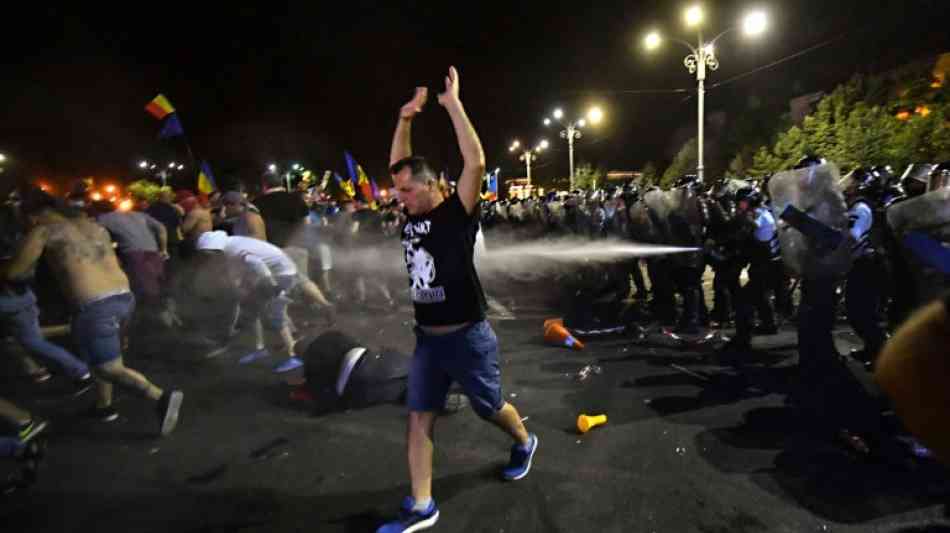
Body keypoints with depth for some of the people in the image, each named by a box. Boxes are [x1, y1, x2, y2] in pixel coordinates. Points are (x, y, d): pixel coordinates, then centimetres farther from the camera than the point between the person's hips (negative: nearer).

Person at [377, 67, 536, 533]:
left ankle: (524, 443, 47)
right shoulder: (411, 218, 4)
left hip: (467, 338, -6)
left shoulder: (455, 214, -14)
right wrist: (406, 118, 6)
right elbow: (398, 165, 15)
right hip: (426, 338, 6)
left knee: (491, 408, 15)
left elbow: (476, 162, -26)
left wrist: (453, 104, -20)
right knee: (418, 419, 7)